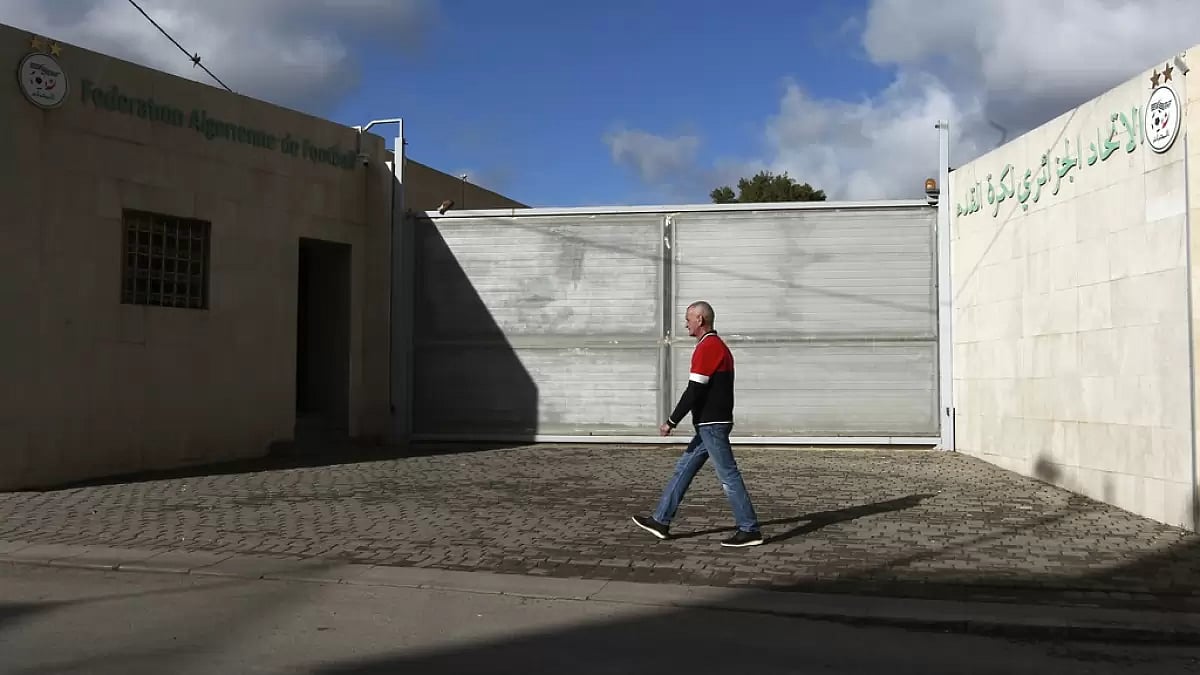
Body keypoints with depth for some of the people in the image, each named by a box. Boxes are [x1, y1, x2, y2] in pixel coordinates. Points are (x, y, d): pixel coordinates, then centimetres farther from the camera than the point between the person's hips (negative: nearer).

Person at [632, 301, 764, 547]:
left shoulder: (707, 348, -15)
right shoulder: (718, 345, 16)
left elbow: (694, 391, -19)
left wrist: (671, 422, -14)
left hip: (711, 425, -10)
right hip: (711, 424, 10)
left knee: (728, 476, -5)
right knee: (683, 469, 13)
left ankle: (749, 530, 1)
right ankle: (661, 521, 18)